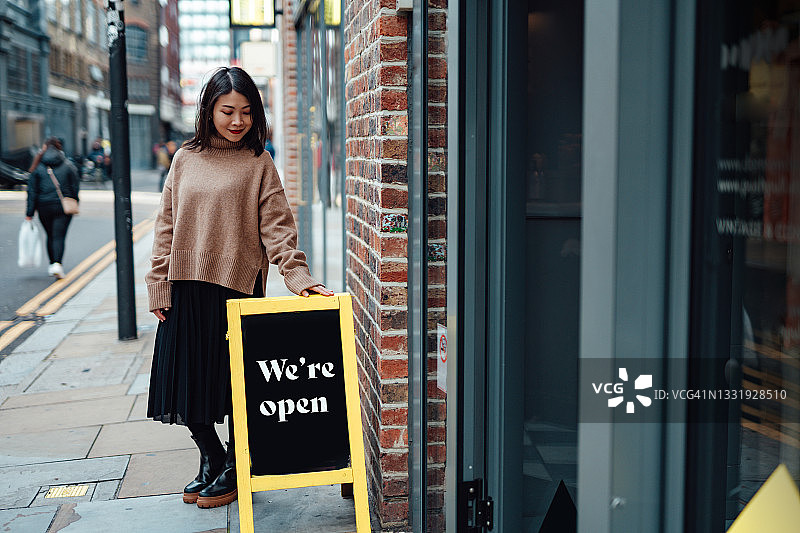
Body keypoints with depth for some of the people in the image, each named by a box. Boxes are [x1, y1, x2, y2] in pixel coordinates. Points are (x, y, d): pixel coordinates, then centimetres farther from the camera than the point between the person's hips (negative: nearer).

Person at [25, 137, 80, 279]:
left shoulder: (37, 167, -1)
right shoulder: (68, 165, -2)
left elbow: (32, 190, -1)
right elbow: (75, 187, 0)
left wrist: (29, 213, 1)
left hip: (44, 207, 1)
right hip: (64, 206, -1)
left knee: (50, 236, 16)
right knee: (59, 236, -3)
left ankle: (53, 265, 24)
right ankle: (57, 264, -21)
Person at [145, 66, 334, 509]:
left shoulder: (258, 164, 1)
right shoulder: (185, 160, 9)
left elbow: (276, 227, -6)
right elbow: (166, 227, 10)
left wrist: (298, 277, -19)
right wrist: (159, 287, 4)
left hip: (236, 288, -3)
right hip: (186, 290, 3)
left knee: (232, 381, 4)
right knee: (188, 378, 7)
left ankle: (234, 470, 23)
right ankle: (211, 459, 29)